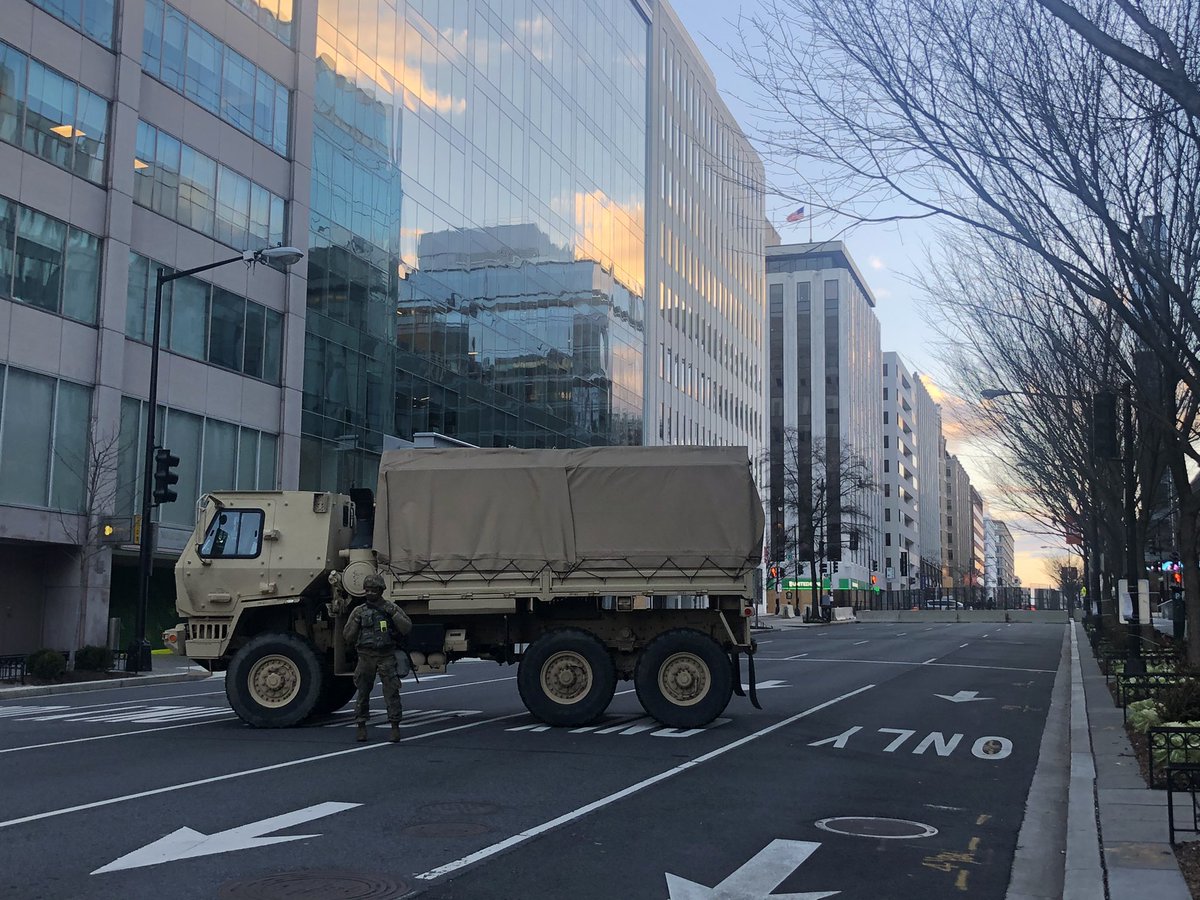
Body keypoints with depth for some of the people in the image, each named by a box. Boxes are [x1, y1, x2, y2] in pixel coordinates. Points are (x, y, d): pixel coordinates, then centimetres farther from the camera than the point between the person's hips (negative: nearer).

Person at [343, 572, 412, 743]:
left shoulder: (391, 608, 6)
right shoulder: (359, 611, 9)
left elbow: (407, 628, -1)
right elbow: (348, 636, 8)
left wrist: (393, 614, -11)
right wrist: (356, 621, -5)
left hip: (386, 656, -2)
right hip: (365, 656, 2)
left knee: (391, 692, -6)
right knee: (363, 692, 4)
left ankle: (395, 726, -2)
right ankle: (361, 727, 13)